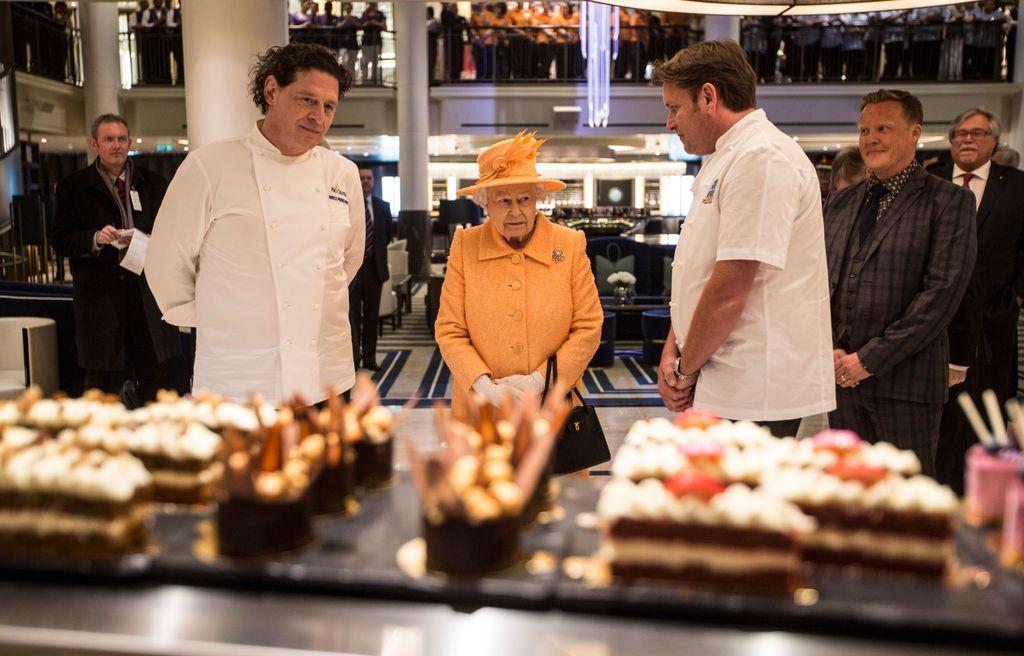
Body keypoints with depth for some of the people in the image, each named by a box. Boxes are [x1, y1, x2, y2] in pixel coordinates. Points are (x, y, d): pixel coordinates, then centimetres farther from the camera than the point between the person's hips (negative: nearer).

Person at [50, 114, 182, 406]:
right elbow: (60, 239, 3)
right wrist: (95, 239, -16)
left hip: (147, 290, 1)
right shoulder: (72, 187, 7)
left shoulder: (154, 184, 12)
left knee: (154, 373, 4)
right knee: (100, 380, 5)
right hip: (100, 295, -1)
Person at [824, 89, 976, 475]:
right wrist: (829, 350, -3)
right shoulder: (840, 203, 14)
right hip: (840, 374, 5)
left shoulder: (950, 202, -2)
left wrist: (870, 359, -14)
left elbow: (943, 291, -11)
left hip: (906, 379, -4)